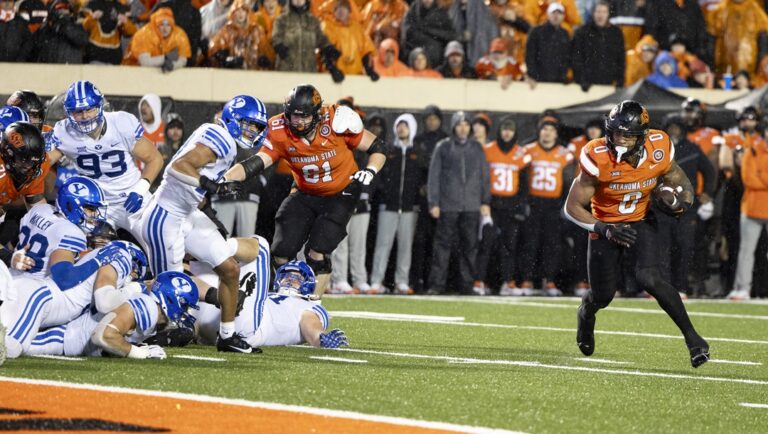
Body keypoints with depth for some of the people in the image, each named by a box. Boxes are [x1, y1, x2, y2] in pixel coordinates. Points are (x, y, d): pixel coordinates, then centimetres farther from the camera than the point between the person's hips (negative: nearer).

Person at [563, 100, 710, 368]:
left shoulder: (658, 152, -19)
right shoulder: (598, 158, -27)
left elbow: (681, 185, 0)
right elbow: (573, 207, -20)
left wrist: (681, 203, -24)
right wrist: (605, 229, -32)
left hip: (641, 223, 0)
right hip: (606, 227, 0)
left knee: (649, 279, -23)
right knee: (603, 296, 8)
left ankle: (693, 339, -15)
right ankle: (586, 313, 48)